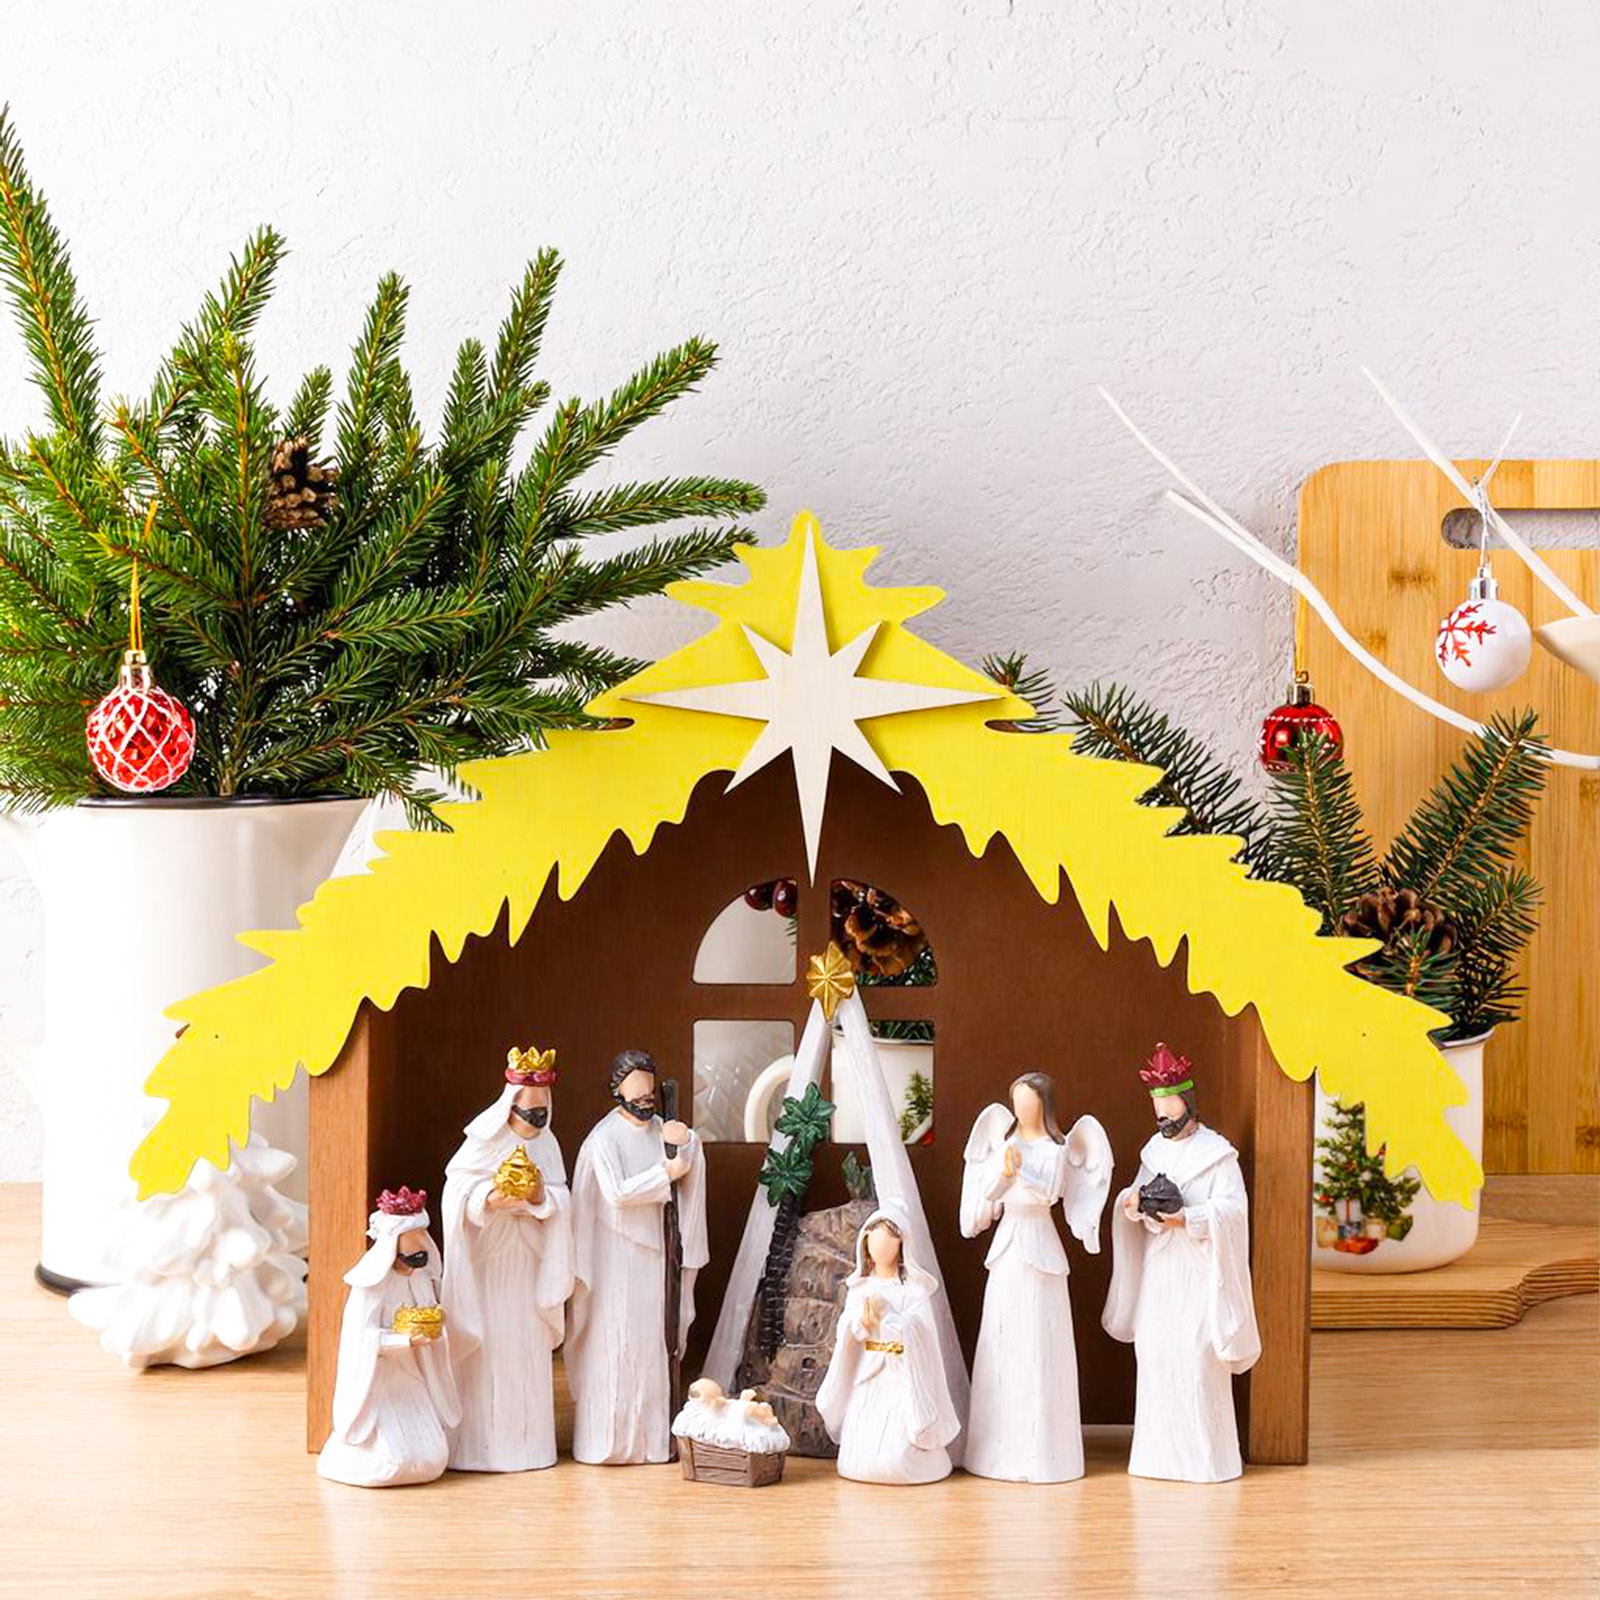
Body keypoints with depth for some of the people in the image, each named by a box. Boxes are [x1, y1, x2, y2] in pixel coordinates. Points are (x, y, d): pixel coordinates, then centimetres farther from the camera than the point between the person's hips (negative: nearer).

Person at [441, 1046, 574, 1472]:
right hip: (488, 1257, -5)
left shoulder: (547, 1144, 6)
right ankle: (481, 1441, 1)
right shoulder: (484, 1141, -8)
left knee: (528, 1348, 7)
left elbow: (562, 1201, 5)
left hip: (527, 1260, 5)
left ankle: (525, 1438, 15)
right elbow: (457, 1192, -10)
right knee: (487, 1348, -4)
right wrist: (490, 1198, -26)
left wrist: (541, 1196, -16)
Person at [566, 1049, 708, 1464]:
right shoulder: (605, 1137, -10)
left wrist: (688, 1144, -10)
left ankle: (648, 1437, 12)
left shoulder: (660, 1129, 10)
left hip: (652, 1249, 6)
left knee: (651, 1340, 7)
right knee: (614, 1342, -5)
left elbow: (690, 1177, 8)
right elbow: (616, 1192, -19)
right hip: (616, 1254, -6)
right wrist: (665, 1173, -13)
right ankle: (609, 1441, 0)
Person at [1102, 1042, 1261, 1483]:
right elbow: (1135, 1199, 15)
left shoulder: (1217, 1153, -5)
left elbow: (1232, 1207, -13)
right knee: (1154, 1351, 4)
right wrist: (1133, 1202, -9)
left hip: (1198, 1267, -6)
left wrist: (1186, 1219, -24)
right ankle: (1160, 1450, 12)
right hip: (1158, 1265, 6)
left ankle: (1205, 1455, -2)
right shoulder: (1154, 1150, 14)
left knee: (1196, 1354, -9)